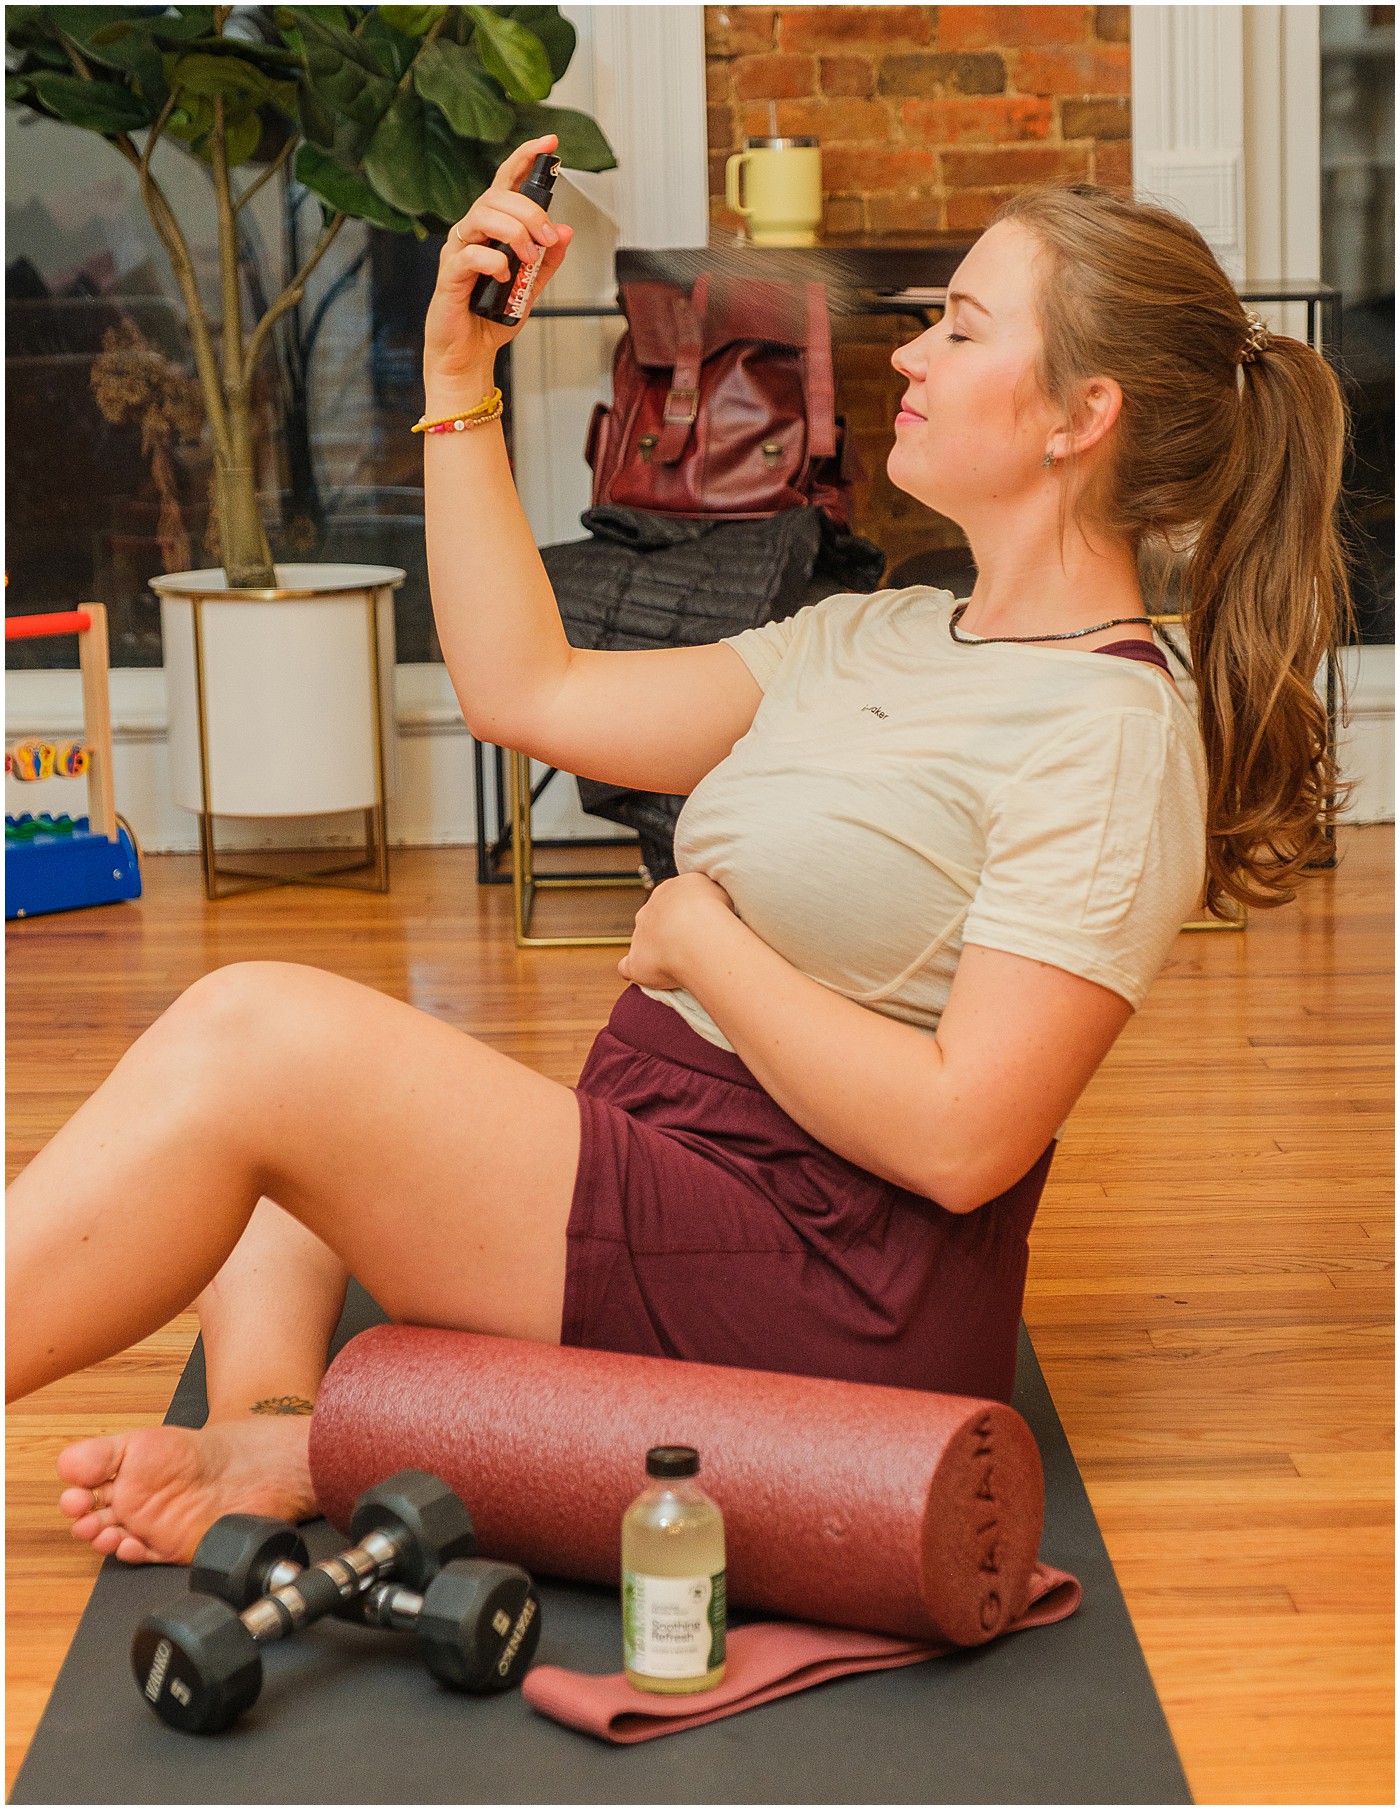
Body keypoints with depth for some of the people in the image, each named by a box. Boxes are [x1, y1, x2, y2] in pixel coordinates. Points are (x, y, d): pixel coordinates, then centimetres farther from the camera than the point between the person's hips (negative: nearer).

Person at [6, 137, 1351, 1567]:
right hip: (671, 1183, 10)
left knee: (249, 1033, -17)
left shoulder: (1111, 736, -14)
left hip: (831, 1299, -10)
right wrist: (457, 371, 11)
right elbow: (526, 692, 13)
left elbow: (960, 1138, -22)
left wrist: (699, 937, -11)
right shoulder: (884, 639, 15)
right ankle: (268, 1429, -16)